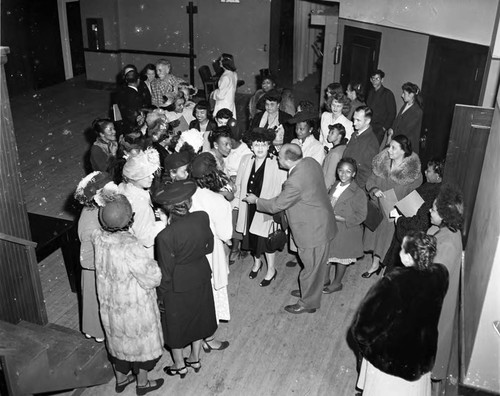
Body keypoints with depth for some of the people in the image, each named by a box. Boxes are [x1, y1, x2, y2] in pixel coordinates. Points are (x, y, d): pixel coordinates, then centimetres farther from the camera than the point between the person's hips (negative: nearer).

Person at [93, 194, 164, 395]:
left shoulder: (98, 238, -16)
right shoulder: (131, 247, -35)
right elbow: (152, 277, -27)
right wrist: (153, 263, -5)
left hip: (109, 304, 6)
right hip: (135, 307, -6)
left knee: (118, 339, 26)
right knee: (142, 340, 18)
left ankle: (120, 380, 46)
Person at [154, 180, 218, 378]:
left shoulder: (166, 236, -31)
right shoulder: (203, 218, -19)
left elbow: (166, 271, -18)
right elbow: (209, 247, -2)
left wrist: (161, 295, -2)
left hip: (178, 285, -4)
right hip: (201, 276, 5)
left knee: (175, 323, 20)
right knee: (198, 316, 26)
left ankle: (179, 365, 41)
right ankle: (195, 358, 47)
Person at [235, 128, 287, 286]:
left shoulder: (277, 164, -18)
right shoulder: (246, 160, -2)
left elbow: (283, 189, -19)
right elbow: (239, 183, 8)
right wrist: (238, 201, 8)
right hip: (248, 207, 5)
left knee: (266, 240, 7)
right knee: (252, 237, 20)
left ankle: (271, 270, 31)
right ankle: (257, 262, 48)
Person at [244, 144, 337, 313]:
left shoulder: (295, 183, -33)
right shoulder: (310, 162, -6)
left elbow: (276, 205, -19)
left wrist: (256, 200, -1)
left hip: (314, 231, -9)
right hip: (322, 223, 9)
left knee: (312, 266, 11)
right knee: (315, 265, 27)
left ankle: (308, 303, 30)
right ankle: (308, 290, 47)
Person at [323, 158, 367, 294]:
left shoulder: (358, 193, -18)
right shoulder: (334, 187, 3)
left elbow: (360, 216, -20)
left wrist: (338, 218, -23)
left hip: (345, 232, -6)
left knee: (341, 257, 12)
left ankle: (337, 283, 30)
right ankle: (325, 278, 37)